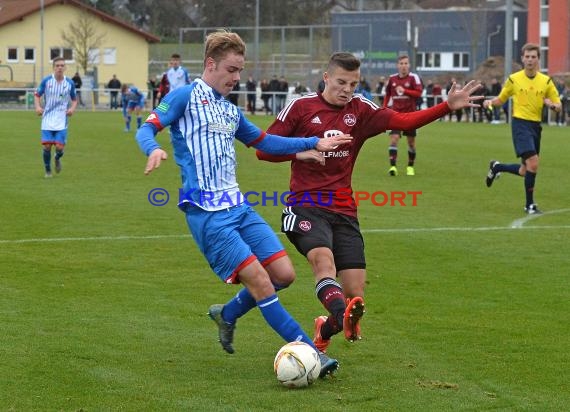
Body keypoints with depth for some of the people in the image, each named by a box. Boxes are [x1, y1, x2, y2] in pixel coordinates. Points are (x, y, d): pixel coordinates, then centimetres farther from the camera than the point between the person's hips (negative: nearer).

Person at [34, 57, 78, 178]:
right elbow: (37, 95, 8)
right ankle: (48, 170, 18)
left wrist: (72, 108, -9)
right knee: (47, 146, -6)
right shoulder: (46, 81, -3)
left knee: (60, 147, -9)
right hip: (47, 120, 0)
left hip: (61, 121, 0)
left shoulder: (70, 83, -1)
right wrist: (38, 106, -11)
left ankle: (57, 159, 29)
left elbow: (74, 99, 12)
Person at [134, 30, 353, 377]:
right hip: (207, 213, -8)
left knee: (283, 274, 0)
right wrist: (154, 149, -32)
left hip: (239, 206, 8)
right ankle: (308, 350, -8)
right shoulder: (186, 96, -2)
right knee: (259, 280, -14)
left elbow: (265, 142, 32)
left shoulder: (231, 111, 20)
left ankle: (227, 315, 25)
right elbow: (147, 128, -8)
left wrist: (314, 143, 26)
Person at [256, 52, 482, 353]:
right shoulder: (301, 107, 3)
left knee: (355, 293, -3)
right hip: (306, 207, -4)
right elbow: (264, 150, 3)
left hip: (344, 212, 4)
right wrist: (301, 152, -13)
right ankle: (345, 317, -58)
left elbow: (403, 121, -3)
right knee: (323, 259, -33)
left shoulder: (360, 110, 11)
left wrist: (447, 106, -14)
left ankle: (325, 330, 26)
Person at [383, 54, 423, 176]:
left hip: (410, 114, -1)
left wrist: (404, 91, -24)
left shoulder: (413, 77, -5)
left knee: (411, 141, 7)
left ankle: (410, 167, 23)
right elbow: (387, 95, 17)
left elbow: (419, 92, -16)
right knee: (394, 138, -14)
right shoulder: (392, 78, 6)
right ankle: (393, 166, -19)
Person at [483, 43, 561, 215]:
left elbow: (558, 107, 8)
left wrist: (552, 105, -15)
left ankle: (496, 167, 38)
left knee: (525, 171, 10)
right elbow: (501, 99, 11)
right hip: (520, 123, -4)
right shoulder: (514, 79, -1)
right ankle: (530, 204, -7)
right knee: (533, 163, -20)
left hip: (536, 126, 4)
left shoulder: (546, 81, 5)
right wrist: (490, 102, -11)